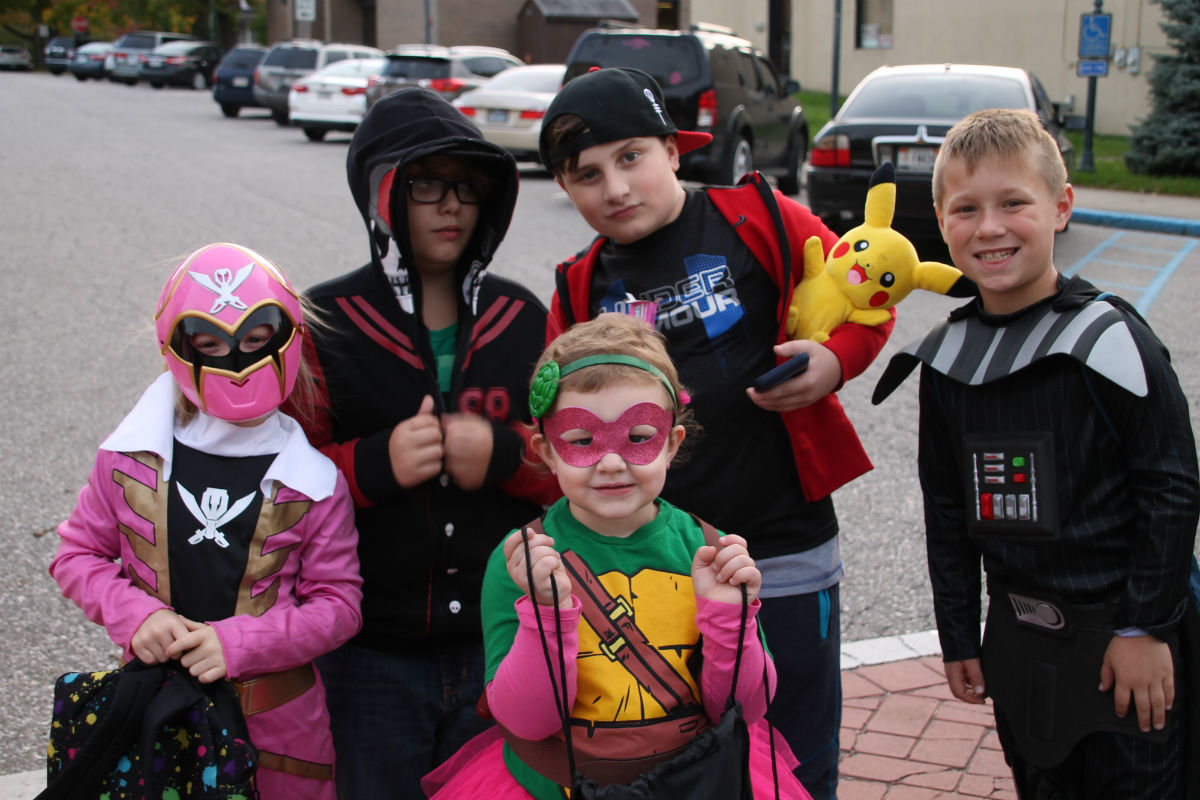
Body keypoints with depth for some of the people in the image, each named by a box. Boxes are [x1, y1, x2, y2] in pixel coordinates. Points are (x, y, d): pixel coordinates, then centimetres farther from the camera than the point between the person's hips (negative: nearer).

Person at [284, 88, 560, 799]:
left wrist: (504, 453, -14)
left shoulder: (524, 320, 5)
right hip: (370, 654, -2)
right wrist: (375, 464, -21)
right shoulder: (325, 324, -2)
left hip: (502, 643, 2)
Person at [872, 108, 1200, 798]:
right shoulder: (948, 358, 2)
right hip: (1019, 637, 5)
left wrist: (1144, 628, -12)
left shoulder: (1109, 340, -14)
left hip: (1127, 641, -5)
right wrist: (958, 637, 9)